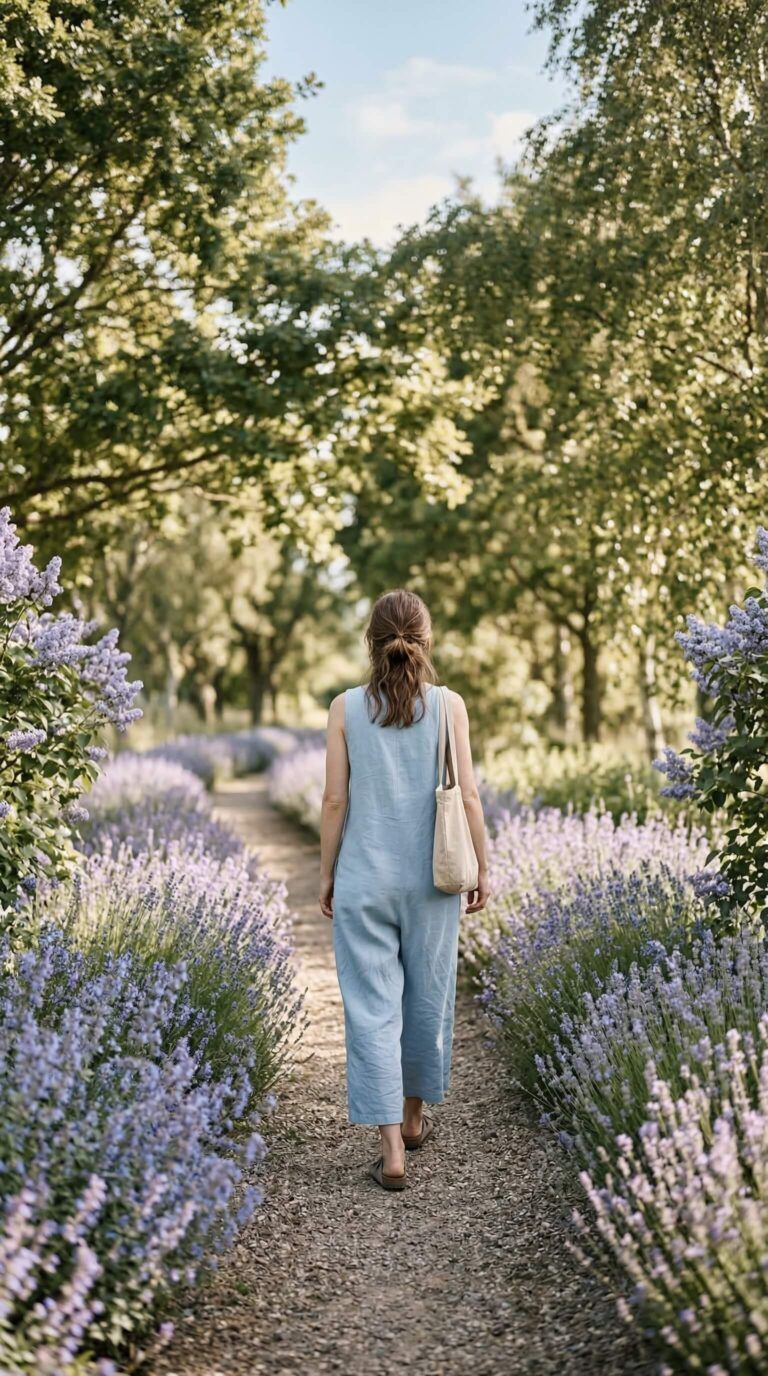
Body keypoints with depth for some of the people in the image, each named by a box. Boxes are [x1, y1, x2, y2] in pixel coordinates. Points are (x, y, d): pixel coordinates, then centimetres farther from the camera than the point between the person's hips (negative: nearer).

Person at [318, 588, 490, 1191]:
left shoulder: (346, 707, -4)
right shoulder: (448, 705, -4)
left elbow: (335, 799, -3)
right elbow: (467, 796, -4)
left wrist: (327, 873, 7)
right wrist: (482, 869, 6)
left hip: (363, 879, -1)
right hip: (430, 880, 1)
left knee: (372, 1006, 2)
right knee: (428, 998, 17)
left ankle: (391, 1150, -2)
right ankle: (414, 1117, 34)